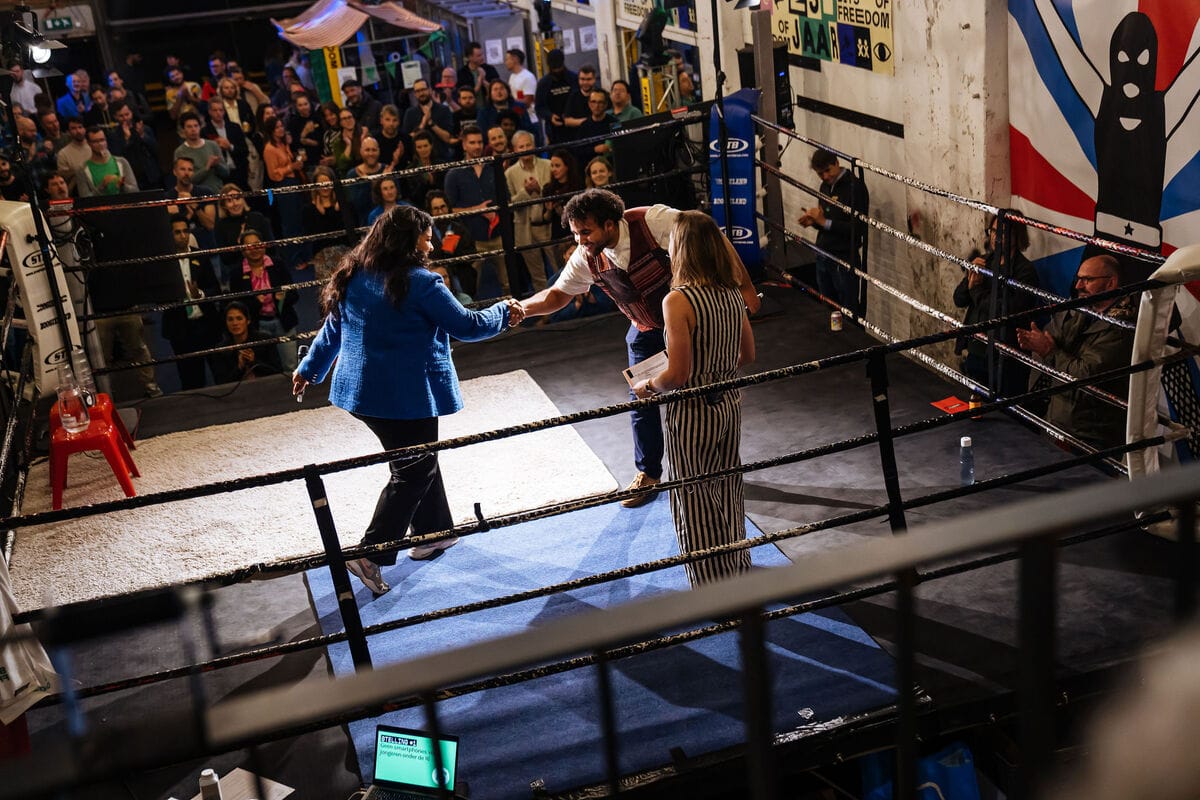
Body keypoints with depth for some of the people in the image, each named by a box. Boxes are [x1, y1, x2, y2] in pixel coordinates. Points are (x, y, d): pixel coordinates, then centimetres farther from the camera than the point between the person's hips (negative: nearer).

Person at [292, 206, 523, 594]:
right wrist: (504, 312, 6)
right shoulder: (419, 282, -16)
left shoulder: (353, 278, 5)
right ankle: (371, 555, -3)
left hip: (362, 390, 8)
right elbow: (466, 326, -11)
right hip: (408, 395, -8)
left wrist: (310, 369, 27)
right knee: (413, 473, 3)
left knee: (419, 459, 23)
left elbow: (332, 329, 14)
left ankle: (432, 531, 34)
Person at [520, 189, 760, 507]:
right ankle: (648, 474, 23)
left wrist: (744, 284, -28)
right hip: (646, 331, 4)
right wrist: (520, 308, -22)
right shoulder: (586, 258, -15)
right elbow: (558, 294, -3)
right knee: (642, 400, 5)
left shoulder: (652, 221, -32)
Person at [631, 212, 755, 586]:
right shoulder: (731, 293, -1)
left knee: (695, 503, 10)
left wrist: (647, 386, -5)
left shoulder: (678, 300, -23)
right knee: (728, 492, 23)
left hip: (692, 414, -7)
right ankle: (739, 571, 39)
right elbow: (747, 355, 9)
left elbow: (677, 374, -24)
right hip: (729, 405, 7)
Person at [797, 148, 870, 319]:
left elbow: (859, 228, -18)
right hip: (823, 258, 7)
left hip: (845, 259, -7)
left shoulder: (855, 187, -13)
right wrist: (813, 221, 1)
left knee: (850, 312, 0)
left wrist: (824, 222, -19)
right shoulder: (825, 186, 12)